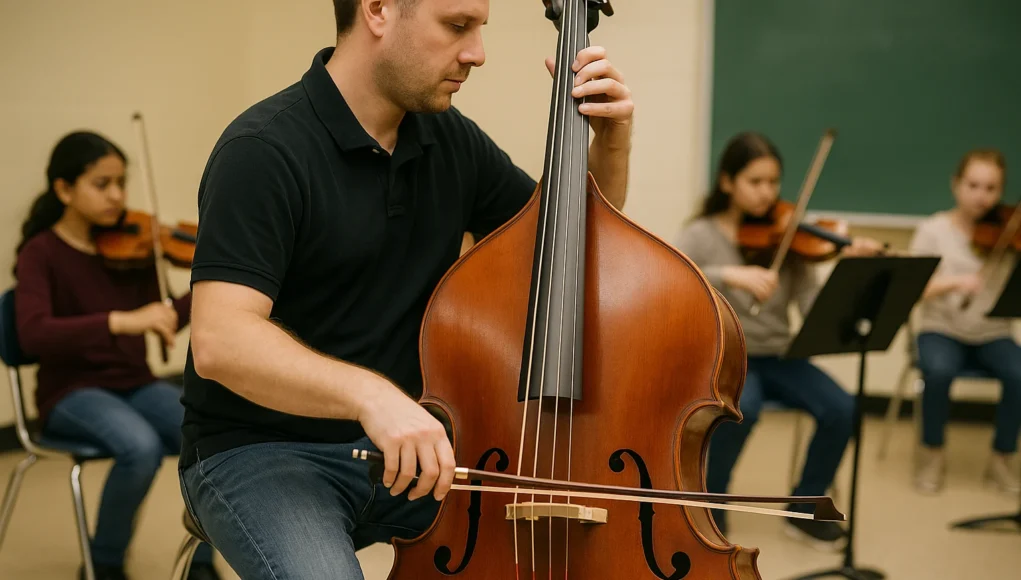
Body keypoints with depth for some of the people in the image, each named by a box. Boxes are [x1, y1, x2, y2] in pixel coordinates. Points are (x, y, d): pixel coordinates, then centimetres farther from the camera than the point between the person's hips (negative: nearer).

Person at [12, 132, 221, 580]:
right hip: (72, 393, -4)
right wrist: (120, 321, -38)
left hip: (135, 386, 5)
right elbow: (33, 334, -26)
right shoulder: (40, 254, -9)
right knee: (141, 447, -35)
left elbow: (162, 324, 3)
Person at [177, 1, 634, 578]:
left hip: (411, 449, 6)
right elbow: (219, 341, -28)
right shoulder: (265, 152, -17)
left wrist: (612, 141, -2)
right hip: (264, 454, -5)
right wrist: (367, 392, -43)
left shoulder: (451, 140, 5)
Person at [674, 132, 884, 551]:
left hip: (776, 357, 4)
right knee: (742, 407, -35)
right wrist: (729, 275, -35)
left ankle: (804, 509, 4)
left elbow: (815, 306, -7)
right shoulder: (701, 235, -4)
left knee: (840, 409, -20)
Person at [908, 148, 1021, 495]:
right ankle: (932, 454, -9)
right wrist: (954, 282, -28)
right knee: (939, 370, -34)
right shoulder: (934, 230, -1)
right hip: (941, 330, -1)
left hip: (992, 335, 2)